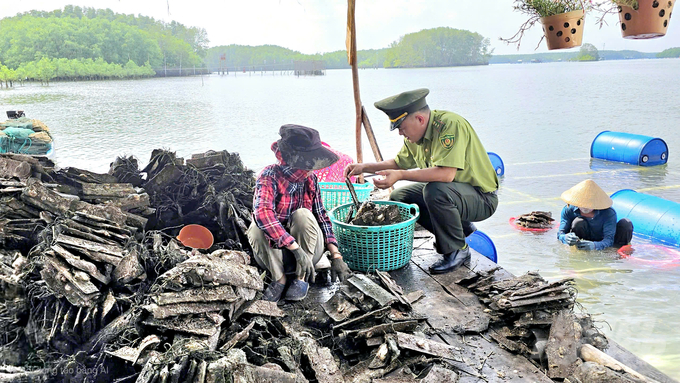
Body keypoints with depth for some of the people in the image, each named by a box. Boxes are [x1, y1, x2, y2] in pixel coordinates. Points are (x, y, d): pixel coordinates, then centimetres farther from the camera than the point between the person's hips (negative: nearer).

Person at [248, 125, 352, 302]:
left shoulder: (310, 179, -6)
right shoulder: (270, 176, -21)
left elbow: (321, 217, -2)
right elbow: (262, 213, -38)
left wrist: (336, 256, -11)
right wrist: (297, 249, -43)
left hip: (308, 246, 3)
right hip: (275, 249, -2)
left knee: (303, 215, -28)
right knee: (257, 228, -32)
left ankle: (302, 278, -14)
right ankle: (279, 278, -12)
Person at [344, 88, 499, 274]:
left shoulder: (450, 125, -26)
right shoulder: (416, 134, 0)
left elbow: (446, 173, -37)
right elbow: (399, 163, 15)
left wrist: (400, 175, -35)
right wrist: (364, 167, 3)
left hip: (482, 198, -9)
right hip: (446, 192, 9)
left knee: (435, 191, -35)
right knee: (398, 197, 4)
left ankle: (457, 250, -10)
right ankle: (462, 228, 12)